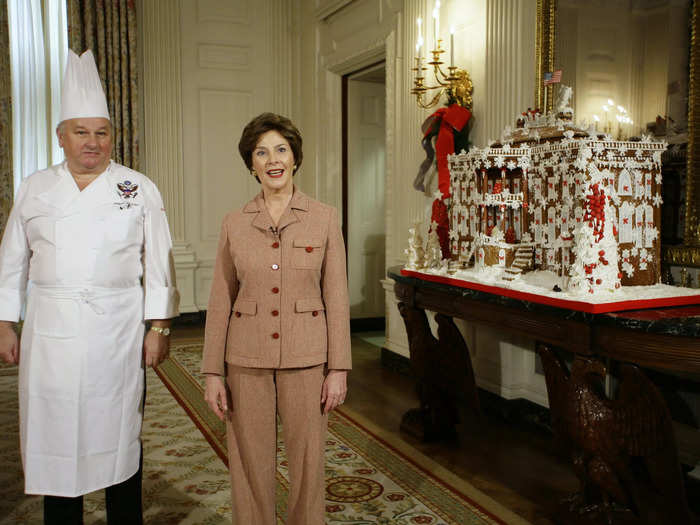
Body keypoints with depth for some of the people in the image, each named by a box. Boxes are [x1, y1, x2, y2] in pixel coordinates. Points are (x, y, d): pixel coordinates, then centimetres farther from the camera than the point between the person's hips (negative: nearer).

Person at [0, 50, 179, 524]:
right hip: (51, 334, 2)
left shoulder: (139, 190, 2)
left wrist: (159, 327, -5)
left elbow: (158, 263, 0)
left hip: (117, 333, -2)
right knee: (55, 433, 8)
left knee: (118, 433, 6)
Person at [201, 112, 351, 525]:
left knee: (308, 462, 8)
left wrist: (339, 368, -5)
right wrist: (213, 372, 1)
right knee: (251, 464, 10)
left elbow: (336, 297, -1)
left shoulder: (325, 219, -1)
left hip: (306, 358, -1)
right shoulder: (235, 224, 2)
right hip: (247, 360, 1)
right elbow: (221, 301, 4)